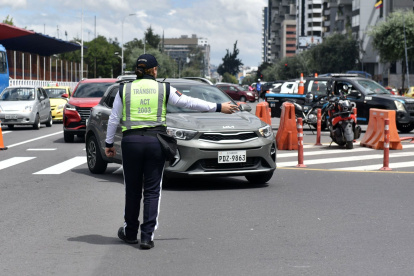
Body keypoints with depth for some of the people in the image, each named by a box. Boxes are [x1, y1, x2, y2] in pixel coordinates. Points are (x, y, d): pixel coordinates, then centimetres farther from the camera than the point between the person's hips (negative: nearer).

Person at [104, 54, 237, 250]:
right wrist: (218, 107, 14)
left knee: (132, 189, 11)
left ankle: (130, 233, 24)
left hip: (131, 141, 1)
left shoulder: (124, 90, 6)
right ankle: (147, 236, -1)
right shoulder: (164, 89, 3)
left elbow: (114, 119, 8)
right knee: (152, 190, 4)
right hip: (155, 141, -1)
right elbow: (189, 102, 6)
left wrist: (109, 143, 18)